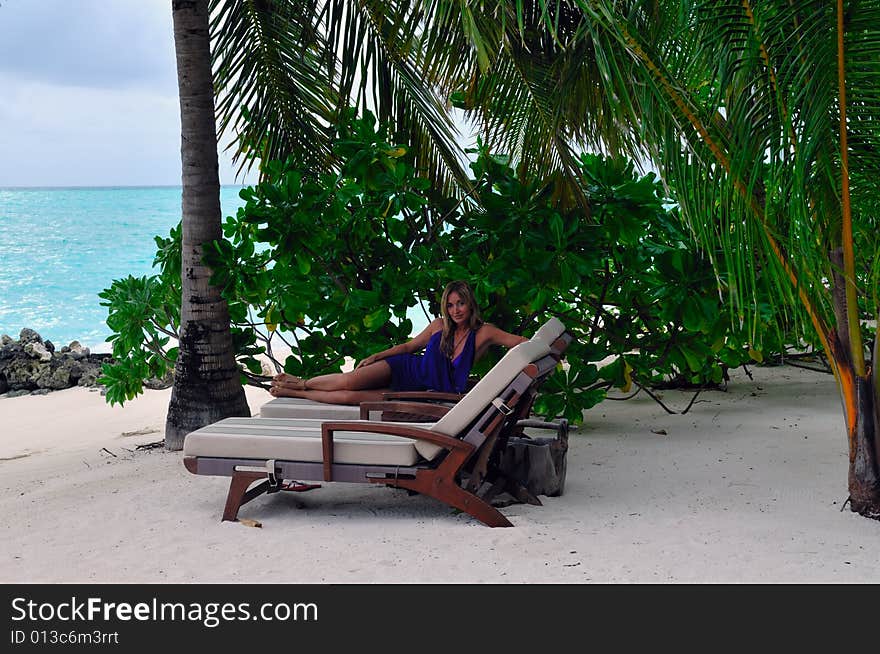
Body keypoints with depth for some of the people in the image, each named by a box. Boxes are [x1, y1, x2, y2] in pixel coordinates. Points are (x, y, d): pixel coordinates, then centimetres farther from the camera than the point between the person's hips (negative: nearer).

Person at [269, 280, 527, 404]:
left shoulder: (483, 332, -10)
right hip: (406, 370, 2)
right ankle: (303, 384, 8)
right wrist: (375, 357, 7)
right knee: (350, 381, -20)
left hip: (429, 393, -2)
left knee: (350, 396, -17)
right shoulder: (439, 326, 0)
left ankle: (295, 391, 1)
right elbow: (409, 346, 12)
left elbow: (521, 342, -16)